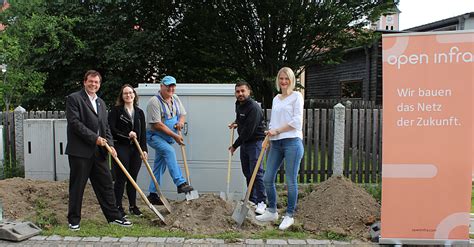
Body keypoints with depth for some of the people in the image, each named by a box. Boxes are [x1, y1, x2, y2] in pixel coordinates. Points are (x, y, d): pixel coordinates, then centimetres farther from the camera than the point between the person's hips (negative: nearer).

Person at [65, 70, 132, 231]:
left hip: (99, 151, 6)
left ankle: (113, 216, 18)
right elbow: (75, 122, -14)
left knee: (106, 184, 9)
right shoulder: (74, 98, -4)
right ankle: (74, 220, 17)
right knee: (77, 186, 4)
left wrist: (110, 144, 4)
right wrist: (94, 138, -17)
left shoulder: (101, 102, 19)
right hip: (80, 151, -6)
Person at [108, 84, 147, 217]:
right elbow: (111, 129, -8)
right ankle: (118, 206, 10)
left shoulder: (139, 112, 12)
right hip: (121, 148, -4)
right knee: (121, 178, -1)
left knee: (133, 178, 10)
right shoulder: (116, 110, -1)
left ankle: (133, 206, 20)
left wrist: (144, 149, 3)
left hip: (136, 149, 4)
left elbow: (143, 132, 10)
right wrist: (127, 134, -14)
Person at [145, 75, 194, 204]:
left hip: (167, 138, 8)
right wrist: (175, 136, -21)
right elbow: (157, 124, -22)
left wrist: (181, 121, -13)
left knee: (160, 166, 10)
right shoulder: (154, 101, -19)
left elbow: (182, 114, 13)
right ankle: (180, 183, -34)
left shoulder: (175, 99, 5)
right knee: (169, 151, -32)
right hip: (154, 136, -7)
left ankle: (153, 194, 19)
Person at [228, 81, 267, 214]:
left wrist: (235, 145, -15)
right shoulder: (238, 104, 9)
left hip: (255, 142, -9)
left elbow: (248, 131, -23)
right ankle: (252, 201, 21)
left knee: (256, 172, -10)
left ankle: (261, 202, -3)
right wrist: (236, 123, 11)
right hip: (244, 143, 9)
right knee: (247, 173, 12)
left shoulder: (253, 107, -20)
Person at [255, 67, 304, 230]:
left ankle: (289, 216, 13)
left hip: (292, 142, -6)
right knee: (268, 179, 6)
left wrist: (277, 130, -10)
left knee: (291, 181, -1)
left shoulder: (296, 96, 0)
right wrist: (268, 138, 5)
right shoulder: (276, 99, 19)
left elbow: (297, 121, -9)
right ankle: (272, 212, 23)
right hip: (276, 143, 7)